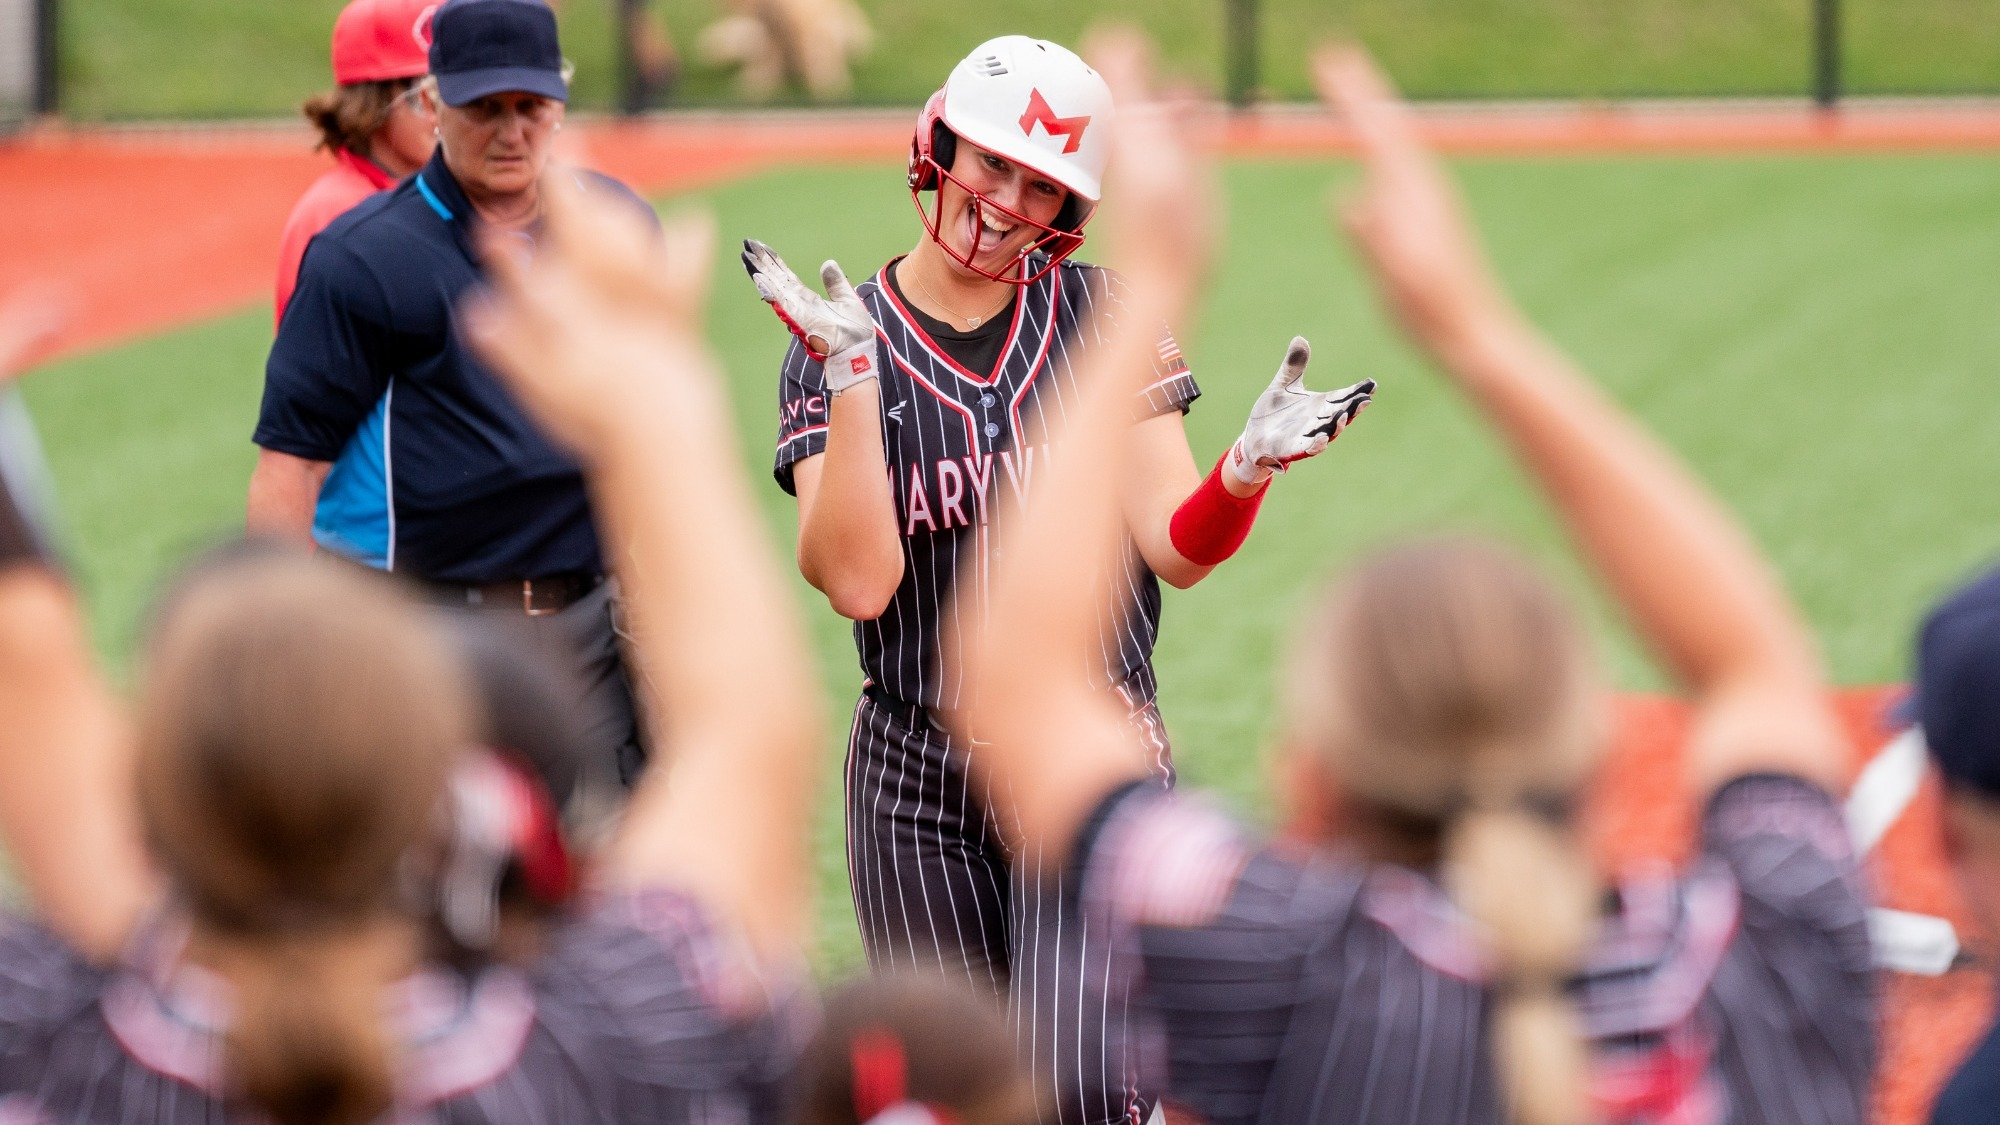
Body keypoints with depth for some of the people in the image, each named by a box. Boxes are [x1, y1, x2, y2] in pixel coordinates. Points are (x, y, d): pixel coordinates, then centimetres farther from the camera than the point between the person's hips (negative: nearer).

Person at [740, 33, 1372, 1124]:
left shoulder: (1100, 315, 2)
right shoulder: (835, 342, -1)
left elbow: (1175, 549, -5)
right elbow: (857, 582, -15)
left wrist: (1248, 467, -25)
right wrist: (852, 381, -23)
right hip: (916, 782, 1)